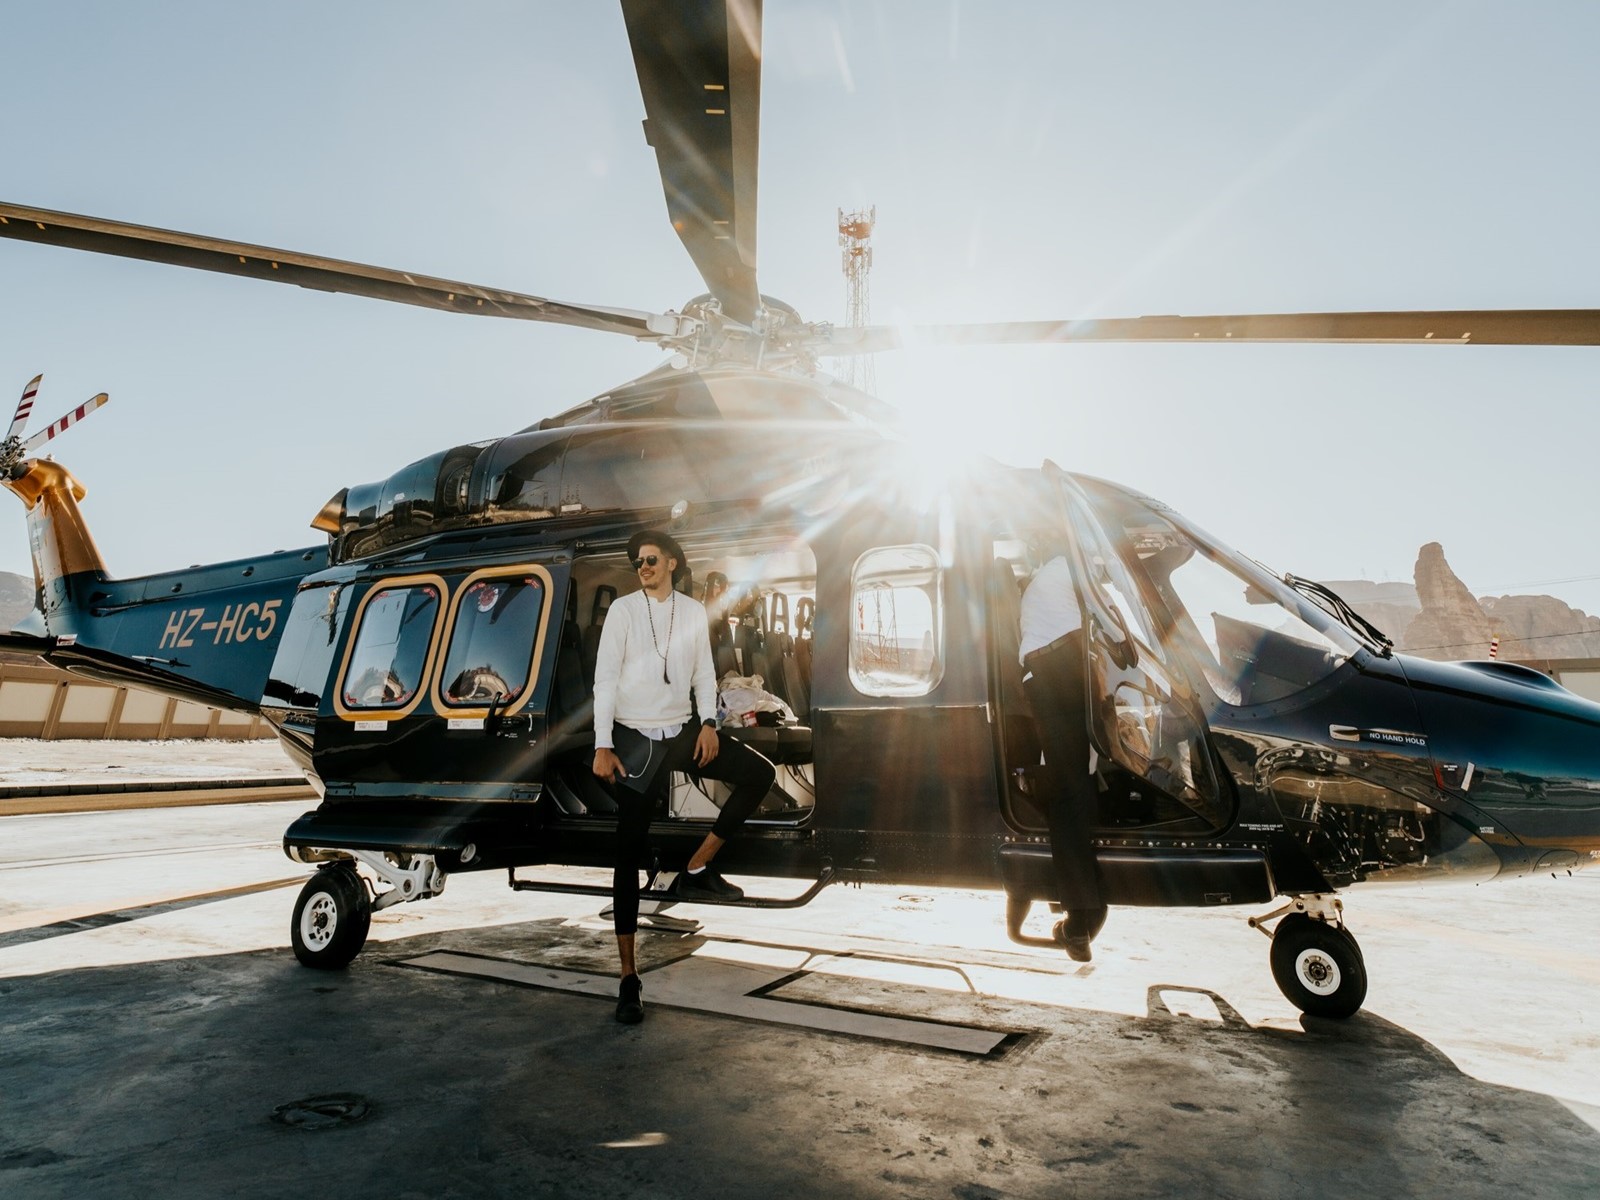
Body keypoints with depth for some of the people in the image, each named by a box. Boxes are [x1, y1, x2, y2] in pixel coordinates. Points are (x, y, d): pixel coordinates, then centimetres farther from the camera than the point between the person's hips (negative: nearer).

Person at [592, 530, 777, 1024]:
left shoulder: (693, 611, 7)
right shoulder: (623, 609, -1)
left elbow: (704, 673, 9)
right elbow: (605, 678, -6)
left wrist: (708, 723, -6)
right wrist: (603, 746, -13)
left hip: (682, 732, 4)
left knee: (759, 773, -7)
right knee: (630, 851, -4)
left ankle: (696, 870, 2)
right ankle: (629, 979, 4)